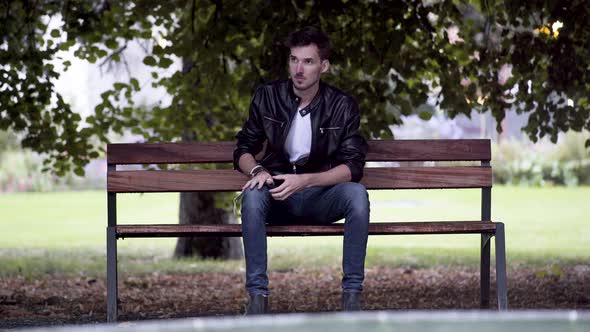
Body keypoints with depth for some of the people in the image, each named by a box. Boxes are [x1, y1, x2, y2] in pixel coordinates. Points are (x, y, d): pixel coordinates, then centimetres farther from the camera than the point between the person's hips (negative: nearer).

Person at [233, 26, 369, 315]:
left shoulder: (342, 106, -4)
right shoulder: (267, 97, 0)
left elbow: (353, 166, -9)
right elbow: (244, 150, 6)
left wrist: (305, 180, -25)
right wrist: (257, 170, -19)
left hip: (320, 197, 0)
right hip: (278, 198, 1)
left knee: (356, 193, -32)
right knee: (253, 194, -34)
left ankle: (352, 294, -26)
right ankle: (257, 295, -33)